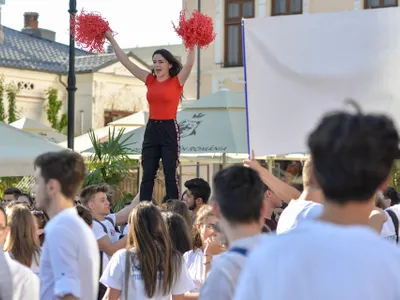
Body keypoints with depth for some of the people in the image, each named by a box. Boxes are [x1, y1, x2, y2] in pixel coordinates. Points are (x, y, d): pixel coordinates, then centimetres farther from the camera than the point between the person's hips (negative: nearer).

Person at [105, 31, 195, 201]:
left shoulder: (177, 81, -3)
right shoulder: (150, 80, 8)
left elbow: (189, 64, -19)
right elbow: (126, 62, 9)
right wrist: (111, 40, 7)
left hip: (169, 130, -5)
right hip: (151, 130, 5)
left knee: (170, 175, -1)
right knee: (147, 175, 5)